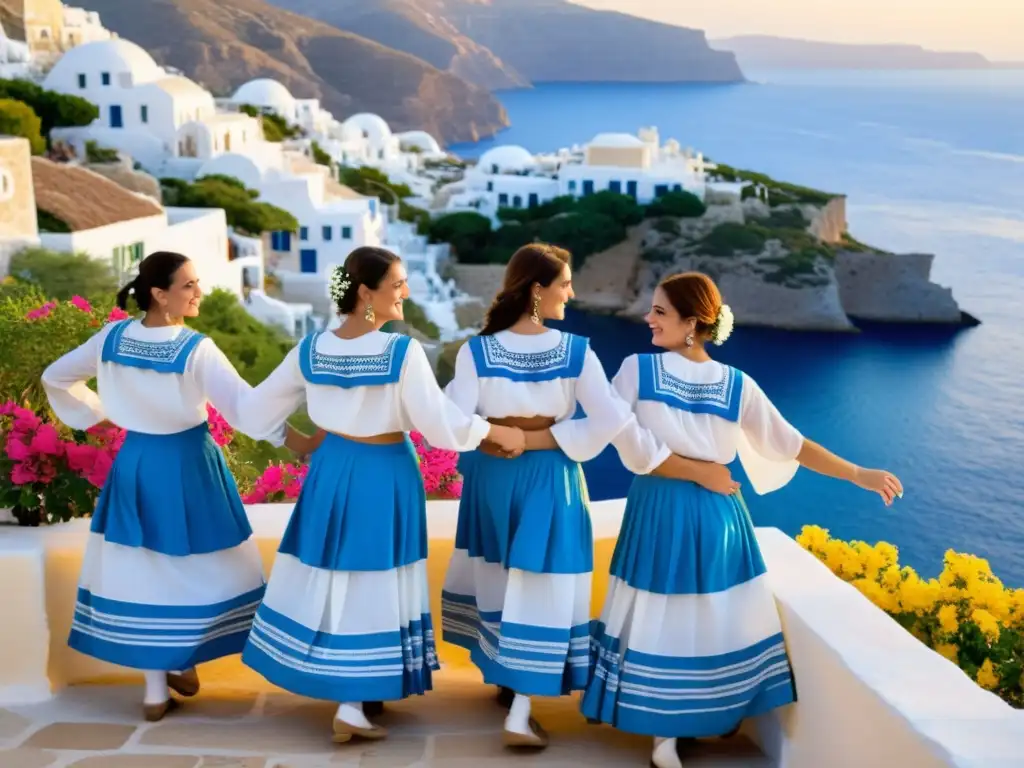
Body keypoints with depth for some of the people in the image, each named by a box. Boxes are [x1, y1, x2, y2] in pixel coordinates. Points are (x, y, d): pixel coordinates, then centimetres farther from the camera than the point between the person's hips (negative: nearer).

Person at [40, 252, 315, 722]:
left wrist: (96, 415, 16)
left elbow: (55, 377, 9)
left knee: (142, 570, 10)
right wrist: (303, 444, -16)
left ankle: (156, 689, 16)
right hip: (188, 465, -4)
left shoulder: (112, 338, -4)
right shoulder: (196, 349, -20)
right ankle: (184, 664, 25)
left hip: (135, 461, 5)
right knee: (191, 566, 15)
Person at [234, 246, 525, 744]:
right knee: (372, 584, 4)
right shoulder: (403, 352, -20)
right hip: (384, 476, -5)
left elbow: (258, 410, 4)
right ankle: (351, 708, 8)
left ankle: (324, 683, 33)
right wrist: (498, 433, -4)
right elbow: (441, 425, -18)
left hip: (331, 468, 5)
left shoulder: (311, 349, -5)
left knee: (325, 578, 18)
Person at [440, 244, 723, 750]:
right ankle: (519, 717, 2)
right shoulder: (576, 351, -12)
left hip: (491, 475, 3)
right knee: (538, 589, 3)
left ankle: (504, 677, 38)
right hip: (549, 479, -2)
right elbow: (612, 421, -18)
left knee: (497, 580, 22)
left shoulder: (476, 351, -10)